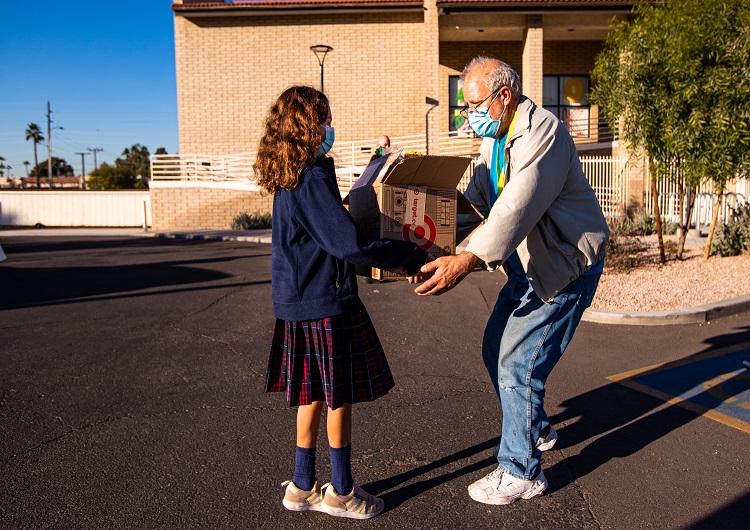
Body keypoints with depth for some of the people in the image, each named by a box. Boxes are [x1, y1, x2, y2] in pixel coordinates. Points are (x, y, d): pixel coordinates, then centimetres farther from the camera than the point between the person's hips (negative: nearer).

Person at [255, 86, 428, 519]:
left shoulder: (291, 180, 10)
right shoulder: (312, 179, -20)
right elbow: (349, 245, -26)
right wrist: (412, 256, -19)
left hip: (300, 302, 9)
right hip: (325, 304, -9)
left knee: (314, 394, 17)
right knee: (339, 396, 5)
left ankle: (303, 487, 28)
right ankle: (342, 492, 20)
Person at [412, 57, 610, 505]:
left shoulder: (542, 131, -23)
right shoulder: (494, 138, 9)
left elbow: (518, 208, -35)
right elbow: (478, 199, 9)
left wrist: (467, 260, -44)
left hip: (565, 265, -10)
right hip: (529, 264, 10)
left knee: (517, 363, -9)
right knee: (496, 349, 15)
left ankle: (521, 473, 9)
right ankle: (538, 430, 37)